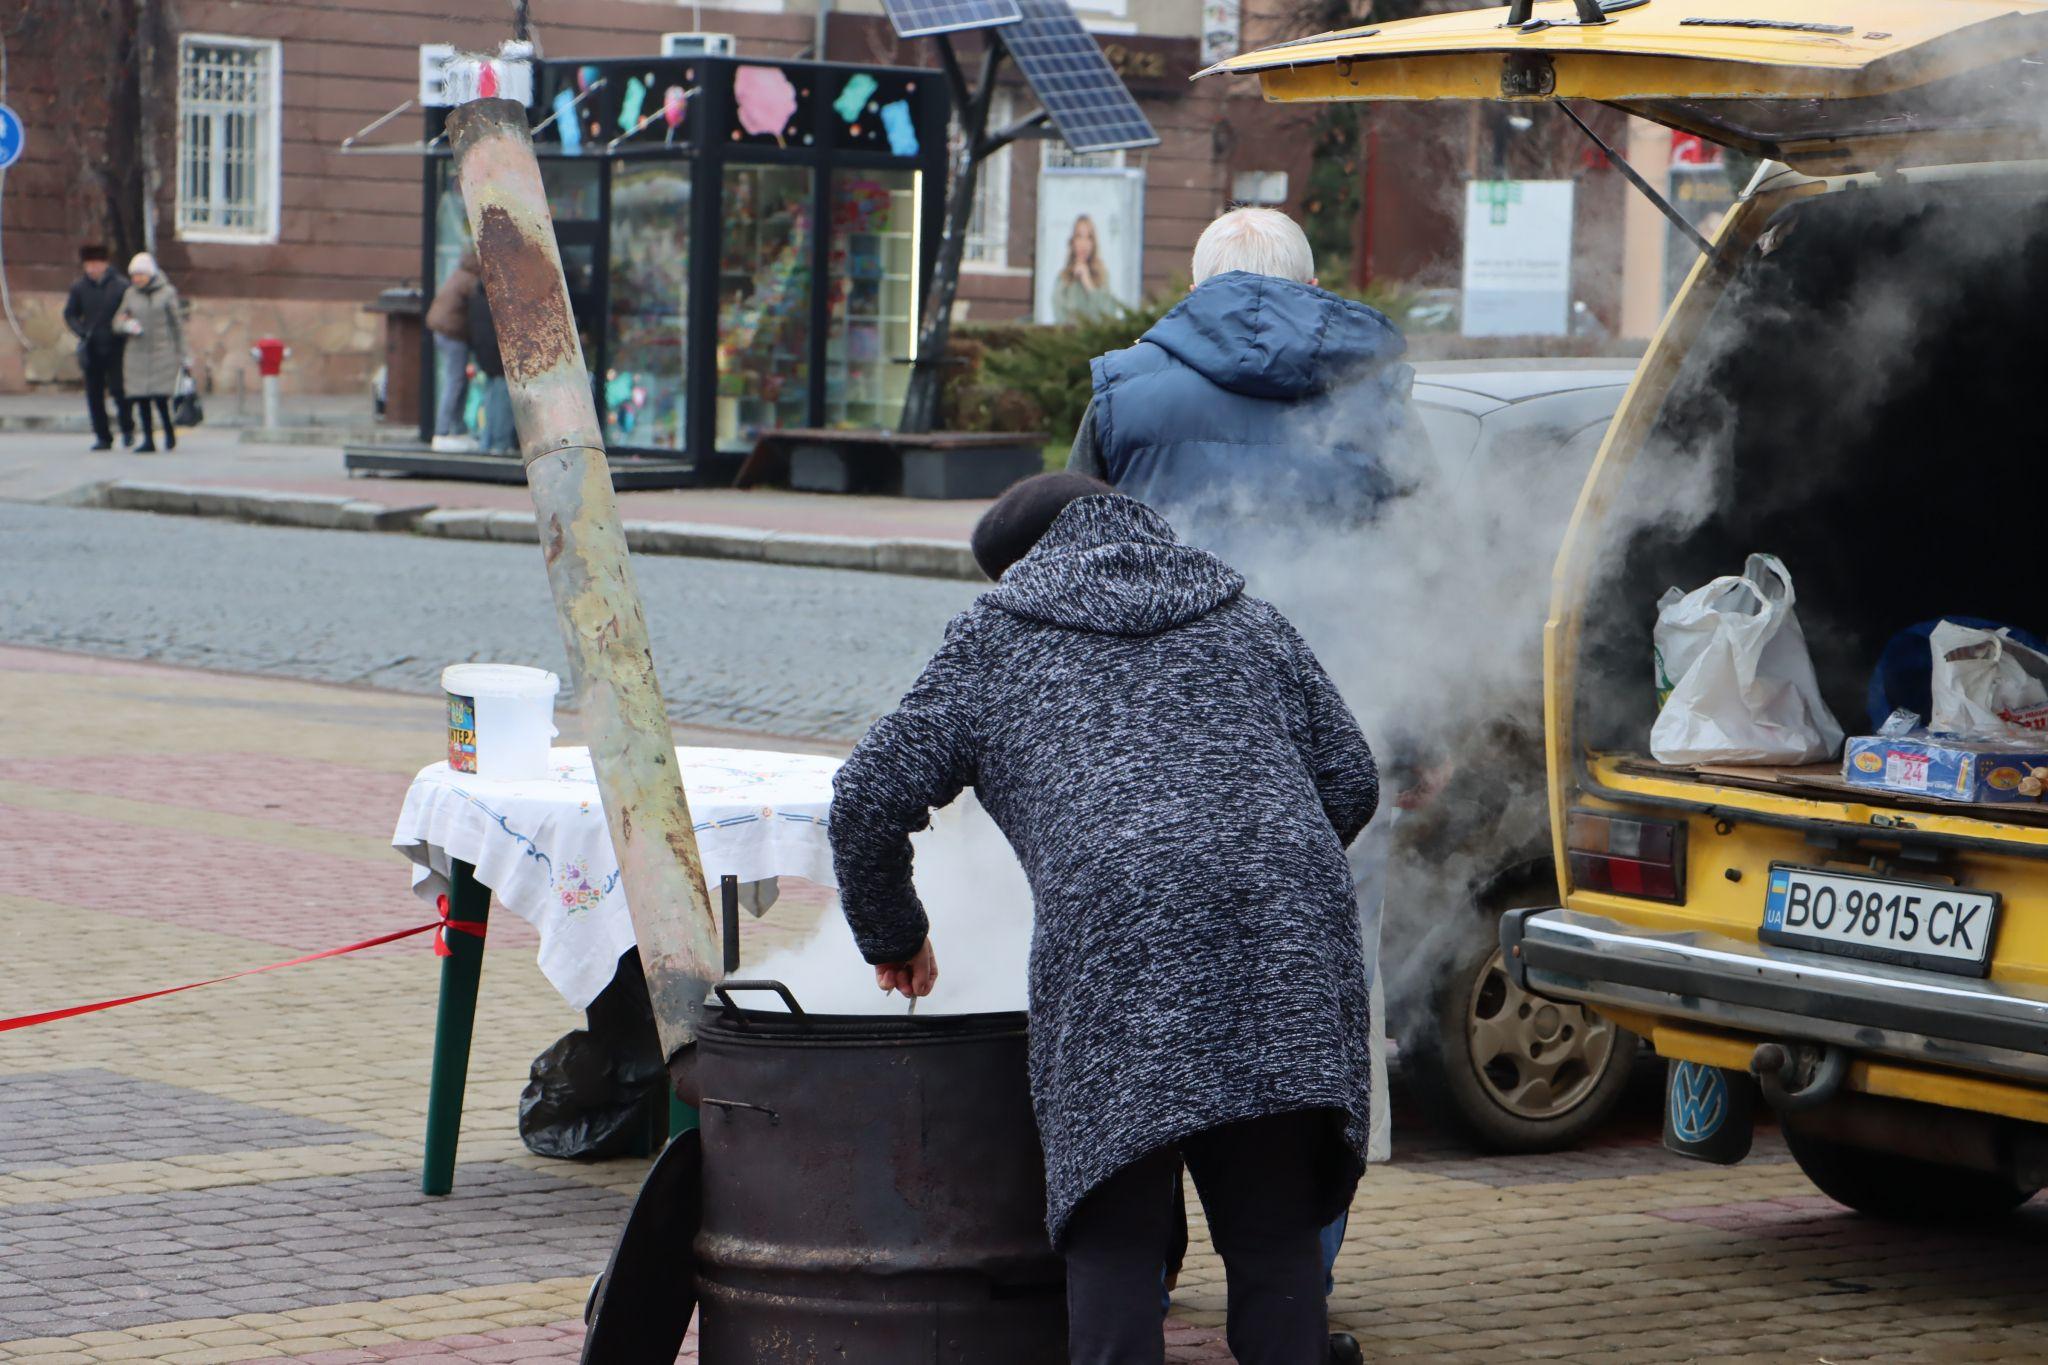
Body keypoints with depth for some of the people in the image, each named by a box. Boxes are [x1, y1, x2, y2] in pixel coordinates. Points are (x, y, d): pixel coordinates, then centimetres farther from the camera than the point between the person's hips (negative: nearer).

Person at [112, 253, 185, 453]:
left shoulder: (167, 293, 0)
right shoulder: (130, 294, 8)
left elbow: (177, 324, 4)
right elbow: (118, 322, 10)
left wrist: (180, 355, 3)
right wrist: (127, 325, -14)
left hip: (162, 352, -3)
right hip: (136, 353, 3)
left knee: (160, 397, -11)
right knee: (141, 399, 0)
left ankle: (169, 431, 12)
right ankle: (148, 439, 8)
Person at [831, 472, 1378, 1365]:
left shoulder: (995, 638, 21)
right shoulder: (1247, 620, 30)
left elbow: (870, 798, 15)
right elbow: (1349, 780, 23)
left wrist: (892, 939, 29)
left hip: (1117, 928, -3)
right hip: (1293, 929, 3)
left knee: (1113, 1237, 2)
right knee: (1274, 1237, 9)